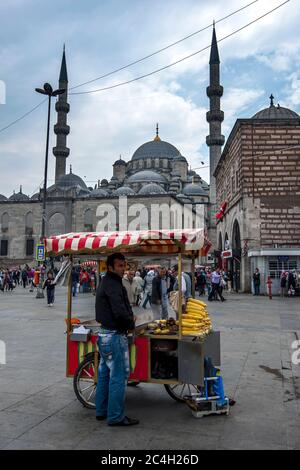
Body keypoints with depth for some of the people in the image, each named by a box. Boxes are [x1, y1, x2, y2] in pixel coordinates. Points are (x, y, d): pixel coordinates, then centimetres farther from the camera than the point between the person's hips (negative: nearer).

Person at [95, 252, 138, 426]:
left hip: (105, 334, 11)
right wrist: (131, 323, -8)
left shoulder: (106, 282, 14)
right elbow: (120, 312, -26)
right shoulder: (113, 285, -19)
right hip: (115, 336, -11)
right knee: (119, 376, -2)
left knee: (105, 373, 18)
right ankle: (116, 417, 7)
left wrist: (129, 317, 4)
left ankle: (102, 410, 30)